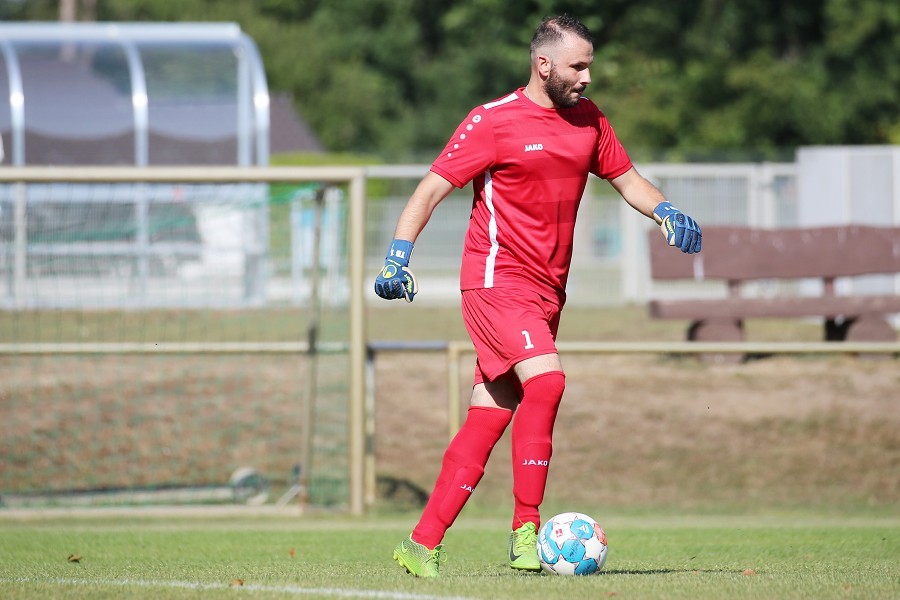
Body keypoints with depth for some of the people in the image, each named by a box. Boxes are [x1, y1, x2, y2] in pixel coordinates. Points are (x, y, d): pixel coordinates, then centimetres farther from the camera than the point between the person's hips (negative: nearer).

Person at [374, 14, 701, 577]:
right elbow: (430, 190, -7)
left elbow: (627, 178, 22)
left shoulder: (589, 119, 10)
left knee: (488, 420, 4)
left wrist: (666, 212, 2)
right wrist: (399, 254, -18)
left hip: (547, 293, 7)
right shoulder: (493, 122, -8)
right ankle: (526, 531, -21)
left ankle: (423, 545, 9)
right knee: (546, 378, -26)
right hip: (497, 281, -7)